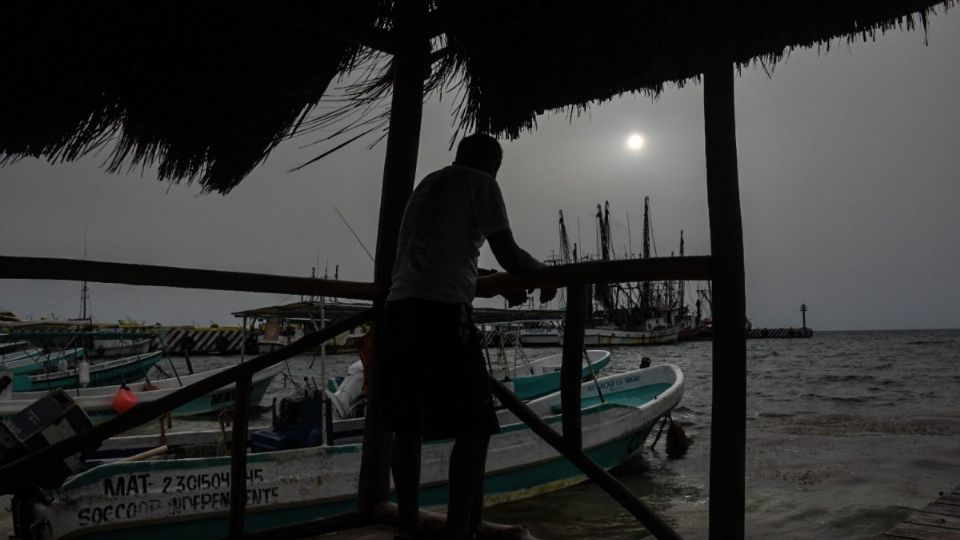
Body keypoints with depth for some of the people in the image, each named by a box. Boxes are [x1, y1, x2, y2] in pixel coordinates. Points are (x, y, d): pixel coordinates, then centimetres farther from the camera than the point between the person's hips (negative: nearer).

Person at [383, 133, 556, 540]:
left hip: (399, 307, 8)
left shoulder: (426, 186, 28)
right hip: (441, 309, -7)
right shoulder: (480, 184, 6)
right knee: (474, 427, 0)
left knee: (407, 425, 13)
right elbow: (507, 254, -1)